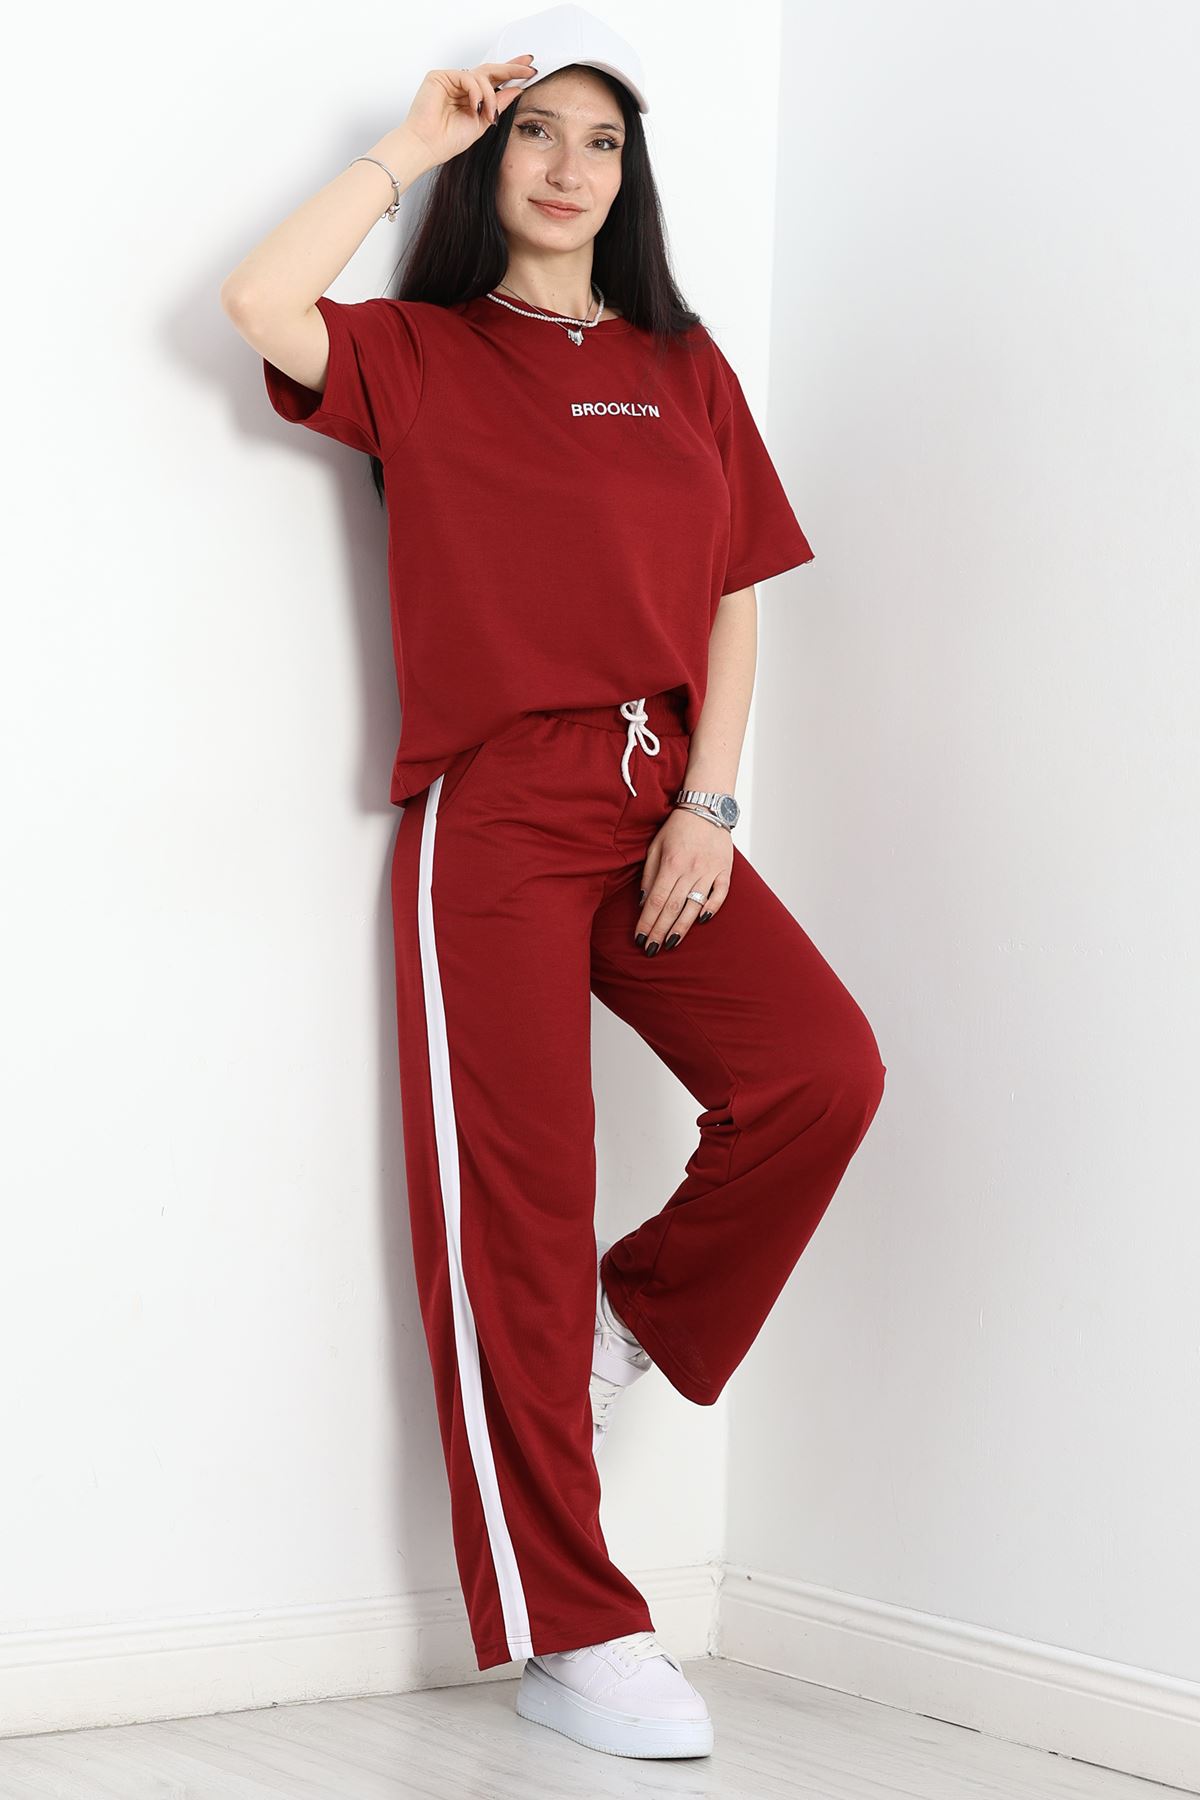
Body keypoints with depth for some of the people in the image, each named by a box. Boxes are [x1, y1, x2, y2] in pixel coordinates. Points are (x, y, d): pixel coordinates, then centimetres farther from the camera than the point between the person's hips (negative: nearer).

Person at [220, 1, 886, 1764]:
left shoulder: (683, 366, 16)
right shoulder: (420, 354, 6)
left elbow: (733, 601, 12)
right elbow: (260, 305, -15)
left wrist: (708, 805, -2)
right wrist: (411, 143, -4)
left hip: (661, 804, 4)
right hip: (496, 810, -3)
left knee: (822, 1069, -19)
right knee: (516, 1204, -4)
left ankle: (637, 1312, 9)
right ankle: (569, 1636, 4)